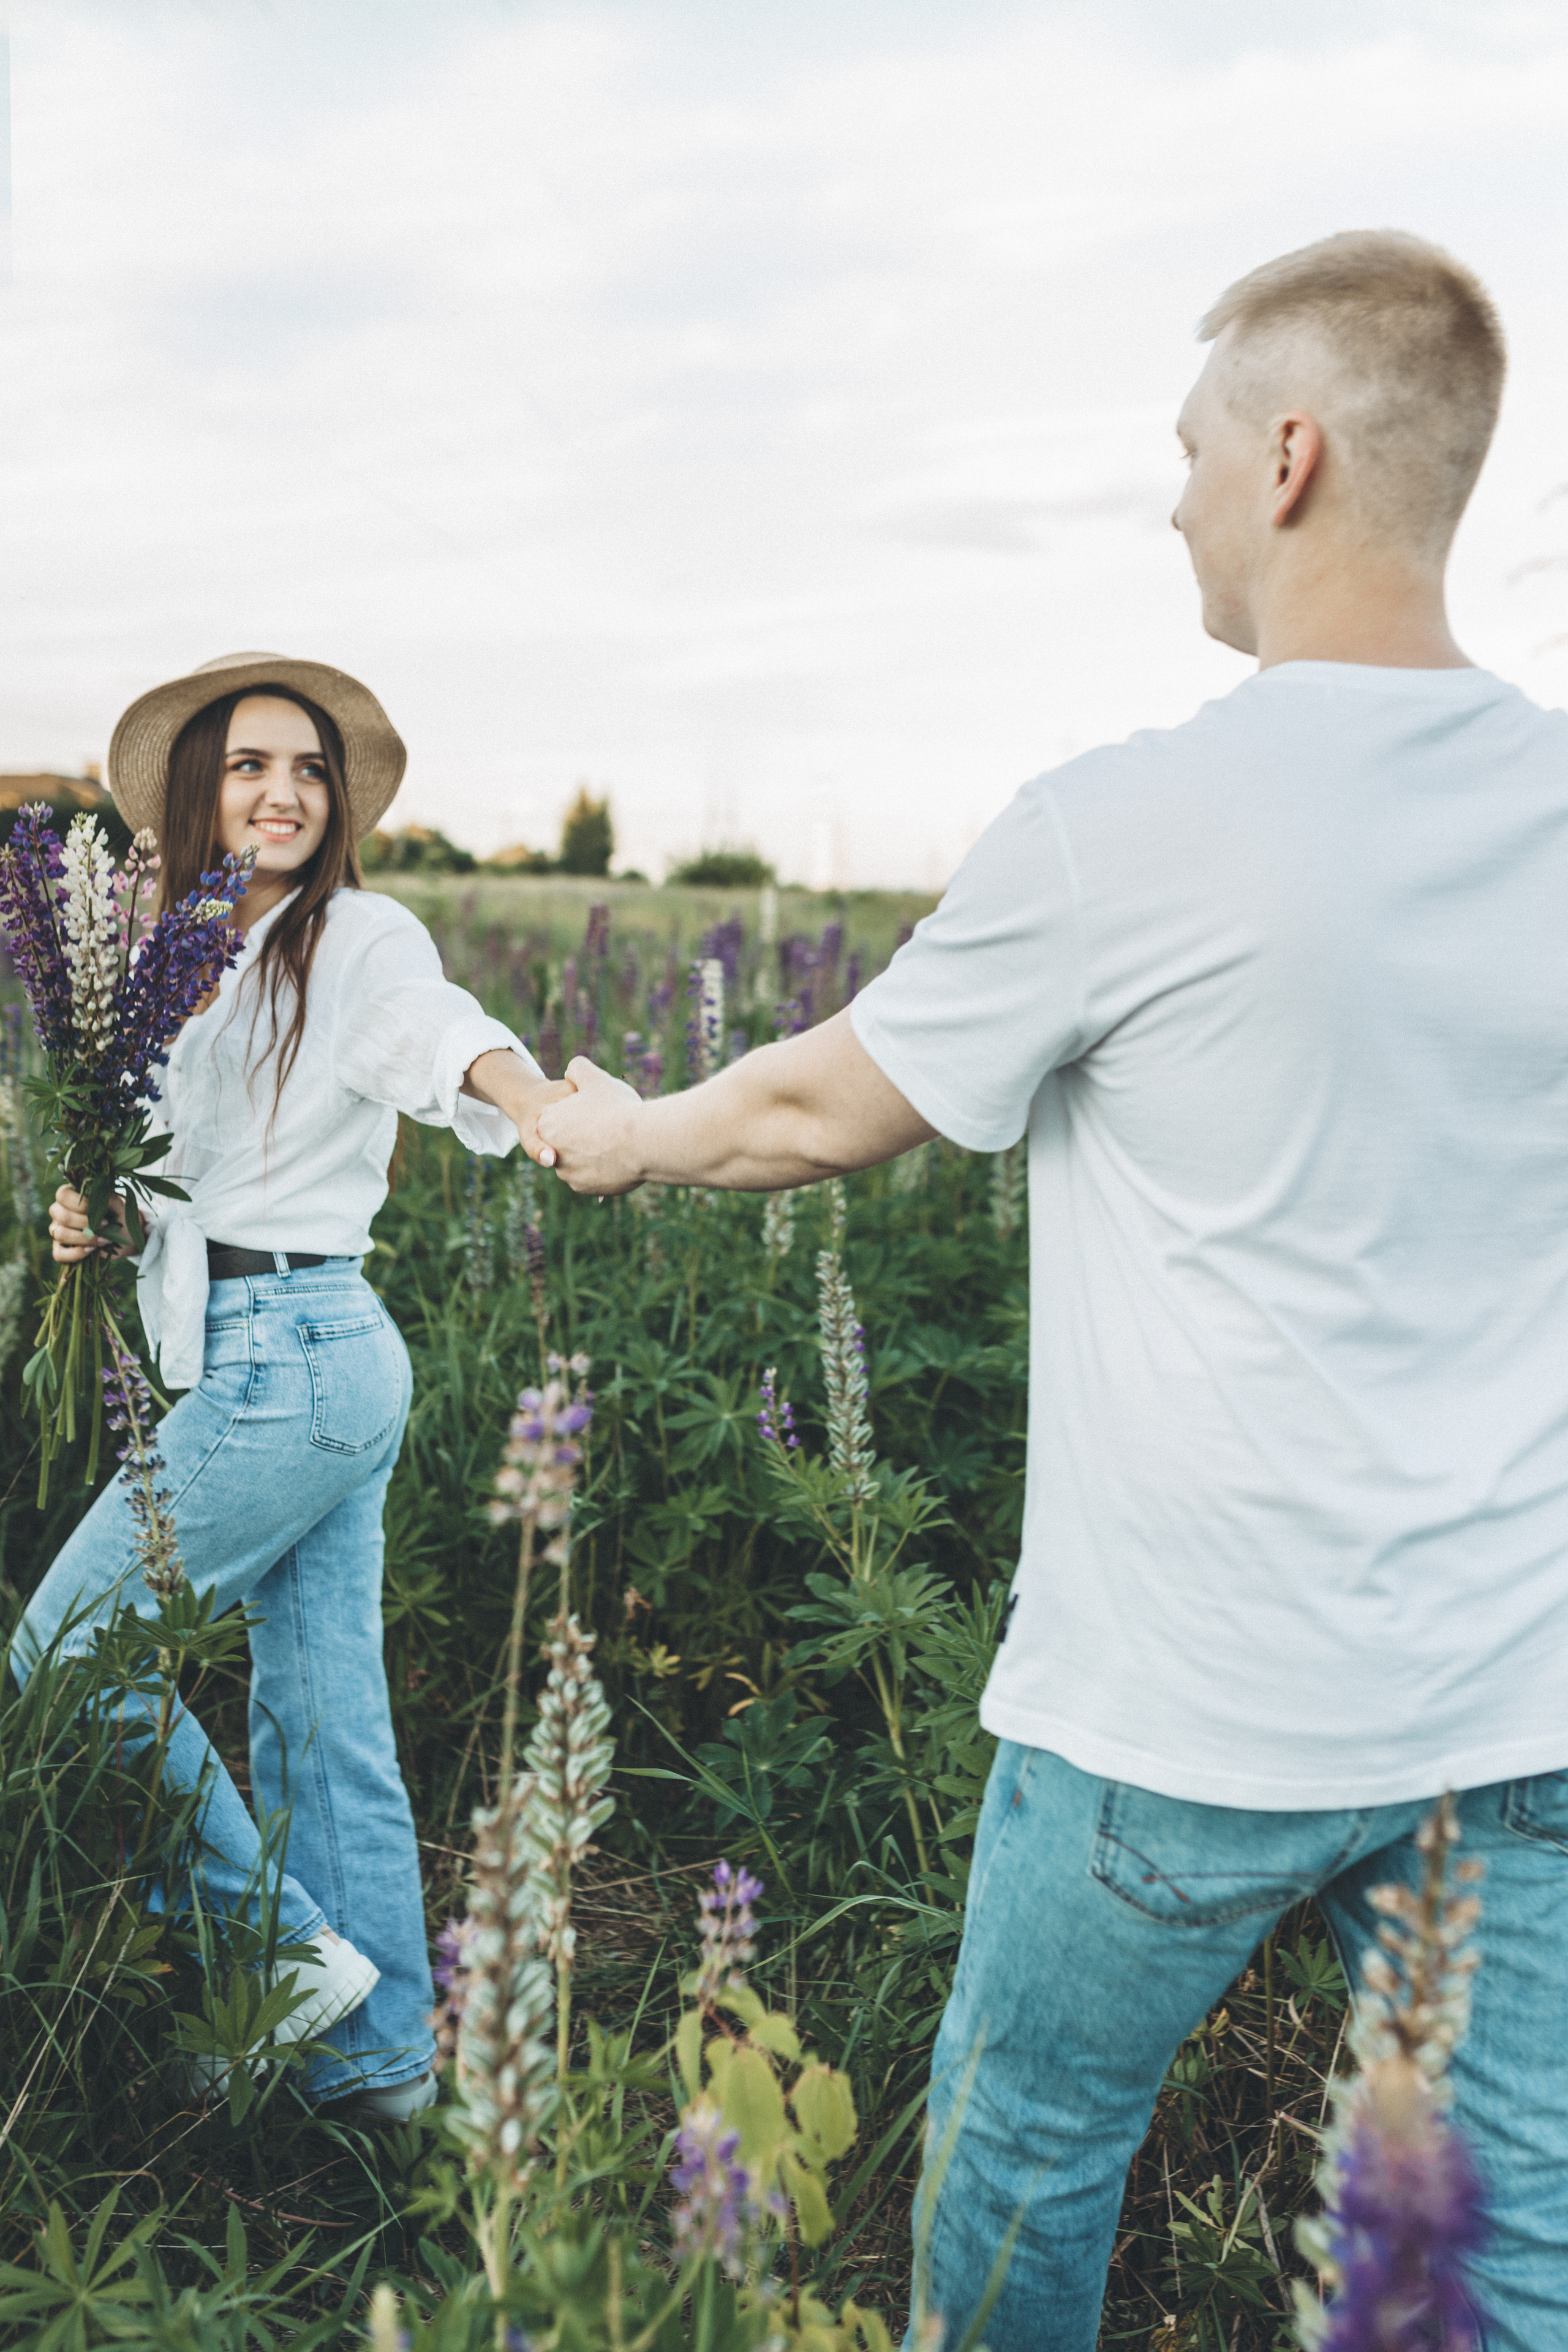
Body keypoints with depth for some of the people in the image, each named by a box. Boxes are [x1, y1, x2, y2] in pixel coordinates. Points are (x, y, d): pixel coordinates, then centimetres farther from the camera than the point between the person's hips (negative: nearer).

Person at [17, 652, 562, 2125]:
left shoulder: (357, 938, -9)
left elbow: (446, 1035, -31)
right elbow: (188, 1165, 22)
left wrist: (535, 1101, -52)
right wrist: (93, 1214, 0)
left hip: (285, 1367, -8)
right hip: (328, 1362, 8)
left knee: (67, 1652, 1)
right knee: (324, 1714, 12)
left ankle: (291, 1946, 11)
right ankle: (379, 2051, 24)